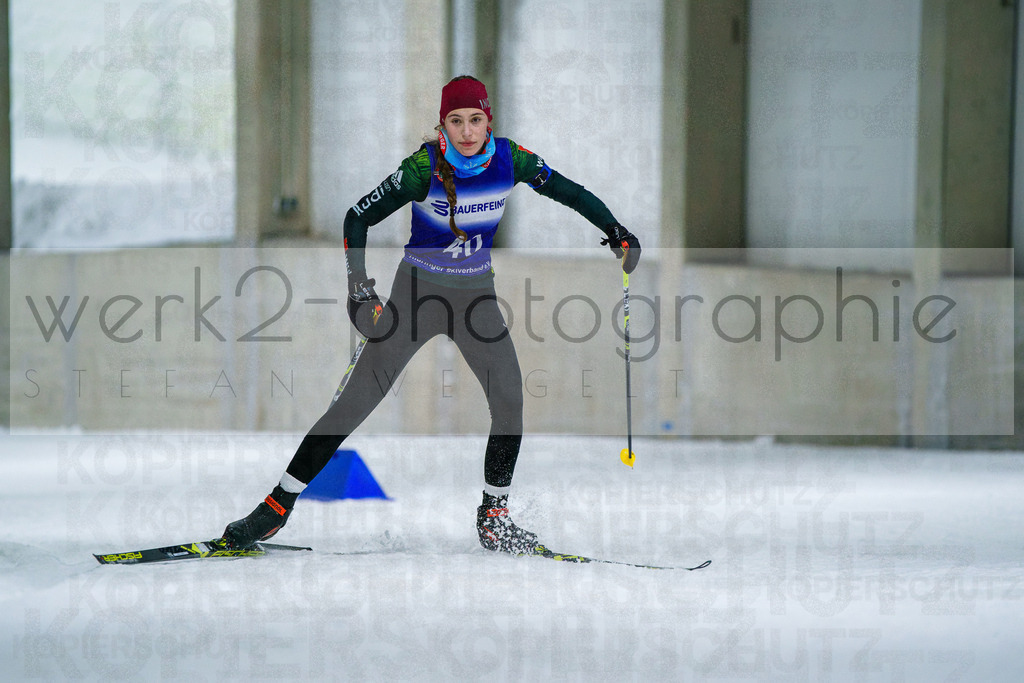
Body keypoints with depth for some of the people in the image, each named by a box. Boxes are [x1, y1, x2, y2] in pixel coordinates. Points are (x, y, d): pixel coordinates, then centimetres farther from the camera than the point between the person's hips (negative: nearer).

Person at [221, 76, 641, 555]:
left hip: (476, 296, 3)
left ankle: (494, 514, 5)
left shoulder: (510, 159, -9)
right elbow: (359, 218, -15)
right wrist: (359, 285, -27)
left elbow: (569, 192, 4)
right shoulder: (425, 166, -19)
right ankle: (278, 505, -5)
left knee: (509, 399, -13)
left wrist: (616, 231, -6)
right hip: (419, 291, -3)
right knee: (358, 399, -9)